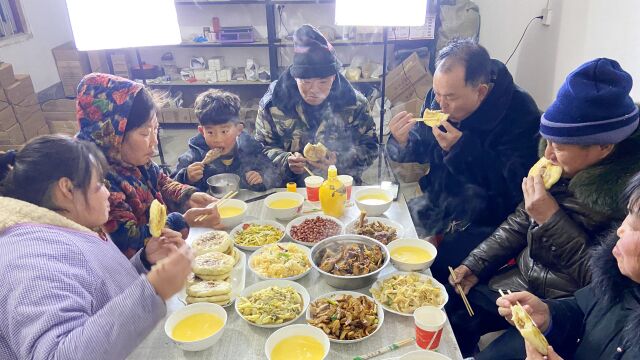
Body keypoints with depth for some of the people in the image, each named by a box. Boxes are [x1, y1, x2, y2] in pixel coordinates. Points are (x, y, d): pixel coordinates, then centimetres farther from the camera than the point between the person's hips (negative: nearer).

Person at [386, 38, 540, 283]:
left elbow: (513, 188, -23)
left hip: (485, 223, -5)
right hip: (437, 205, 6)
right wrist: (402, 142, -17)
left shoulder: (520, 114, -19)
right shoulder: (439, 97, -3)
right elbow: (418, 154, 7)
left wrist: (464, 148, -29)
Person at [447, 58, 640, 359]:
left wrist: (551, 219, -26)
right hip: (524, 279, 6)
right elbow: (520, 221, 6)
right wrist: (475, 264, 0)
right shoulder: (565, 169, -5)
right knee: (451, 311, 3)